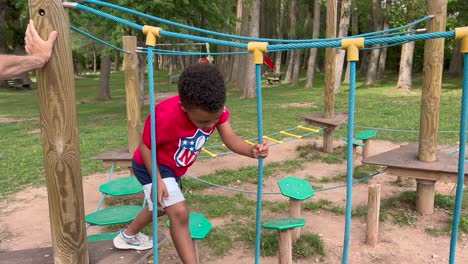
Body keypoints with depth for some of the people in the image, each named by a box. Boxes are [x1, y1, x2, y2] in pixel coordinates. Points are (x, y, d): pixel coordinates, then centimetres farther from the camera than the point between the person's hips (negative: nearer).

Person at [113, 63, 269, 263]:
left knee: (164, 206, 28)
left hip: (174, 167, 7)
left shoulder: (215, 109, -26)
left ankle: (128, 236, 55)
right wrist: (157, 180, -28)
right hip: (152, 165, -7)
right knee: (179, 212, -21)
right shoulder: (165, 116, -40)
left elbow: (231, 139, -28)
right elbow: (145, 146, -24)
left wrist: (252, 150, -48)